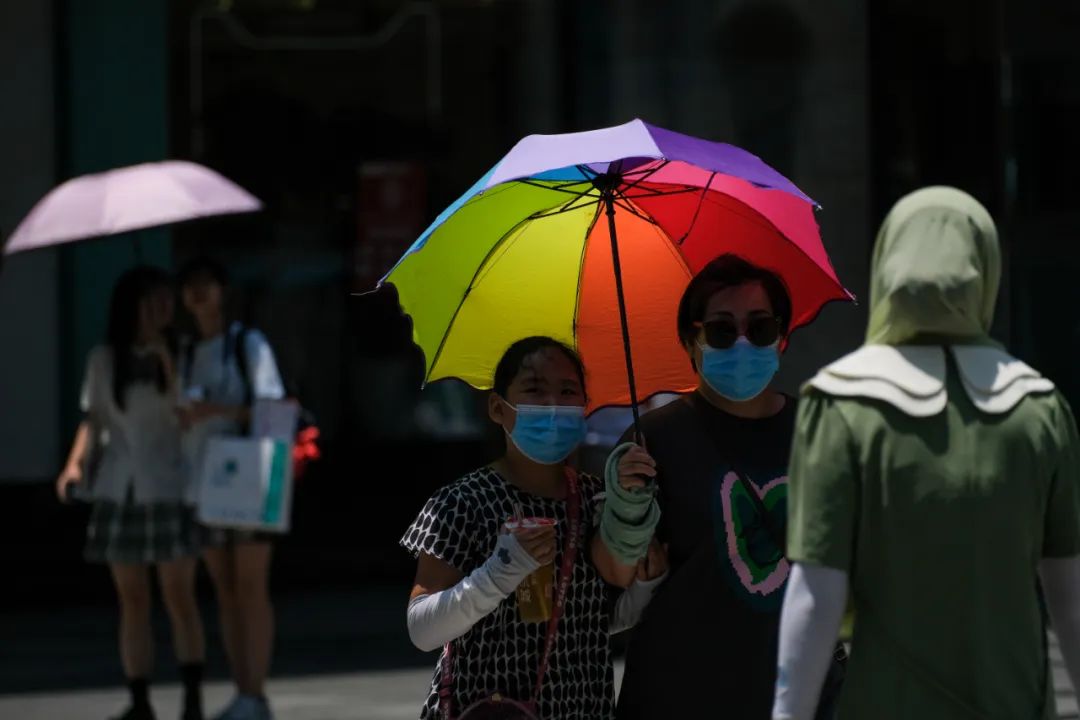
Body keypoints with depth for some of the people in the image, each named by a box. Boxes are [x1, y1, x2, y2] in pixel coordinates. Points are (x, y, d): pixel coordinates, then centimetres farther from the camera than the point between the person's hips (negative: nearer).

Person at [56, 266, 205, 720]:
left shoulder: (178, 355, 2)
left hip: (168, 489, -2)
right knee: (132, 600, 4)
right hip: (119, 490, 2)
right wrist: (76, 463, -3)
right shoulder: (104, 360, 9)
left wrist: (166, 359, -13)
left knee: (179, 596, -4)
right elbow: (94, 419, 13)